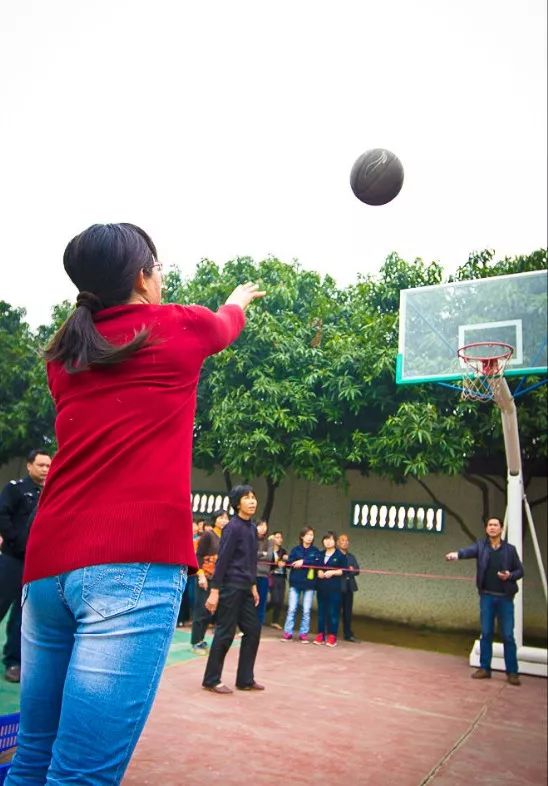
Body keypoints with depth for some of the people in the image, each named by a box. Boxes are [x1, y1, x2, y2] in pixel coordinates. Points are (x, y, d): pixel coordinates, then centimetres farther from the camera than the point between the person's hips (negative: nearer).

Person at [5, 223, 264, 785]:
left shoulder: (63, 353, 17)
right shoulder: (180, 327, 5)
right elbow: (226, 325, 29)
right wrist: (239, 298, 52)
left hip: (47, 566, 7)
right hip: (134, 565, -6)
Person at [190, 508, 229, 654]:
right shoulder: (208, 534, -8)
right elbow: (198, 555, -11)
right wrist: (201, 575, -18)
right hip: (207, 577, -6)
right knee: (202, 609, -1)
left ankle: (200, 640, 21)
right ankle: (195, 642, 10)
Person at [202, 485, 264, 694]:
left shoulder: (252, 527, 10)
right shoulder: (233, 527, -15)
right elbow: (222, 560, -17)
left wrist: (253, 586, 18)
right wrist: (214, 591, -18)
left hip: (245, 588, 9)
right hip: (230, 586, -9)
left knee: (253, 630, 10)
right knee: (225, 633, -1)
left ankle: (245, 679, 21)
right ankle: (211, 680, 13)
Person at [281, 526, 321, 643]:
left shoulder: (315, 551, 7)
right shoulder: (295, 549, 6)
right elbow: (289, 563, -7)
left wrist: (303, 562, -16)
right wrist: (309, 564, -16)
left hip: (309, 584, 0)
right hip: (295, 582, 0)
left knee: (306, 610, 1)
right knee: (292, 609, -1)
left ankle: (303, 633, 10)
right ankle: (288, 632, 7)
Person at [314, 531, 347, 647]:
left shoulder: (340, 555, -1)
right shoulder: (320, 554, 15)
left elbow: (344, 571, -5)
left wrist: (332, 572, -15)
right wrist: (318, 572, -2)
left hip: (334, 588, -5)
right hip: (321, 587, 5)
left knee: (333, 612, -4)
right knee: (321, 611, 7)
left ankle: (332, 636, 3)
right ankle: (321, 635, 15)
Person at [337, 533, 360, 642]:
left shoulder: (351, 557, 19)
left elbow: (357, 570, 10)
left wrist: (352, 570, -11)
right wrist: (346, 569, -18)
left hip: (349, 586, 6)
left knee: (348, 611, 9)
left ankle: (348, 634, 15)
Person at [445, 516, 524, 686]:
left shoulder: (510, 549, 2)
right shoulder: (481, 545, 0)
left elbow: (520, 570, 10)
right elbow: (469, 551, -21)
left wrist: (510, 575, -13)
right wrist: (457, 554, -44)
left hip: (505, 597, 0)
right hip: (487, 596, 1)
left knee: (508, 635, 2)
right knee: (486, 633, 7)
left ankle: (512, 672, 12)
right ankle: (484, 668, 16)